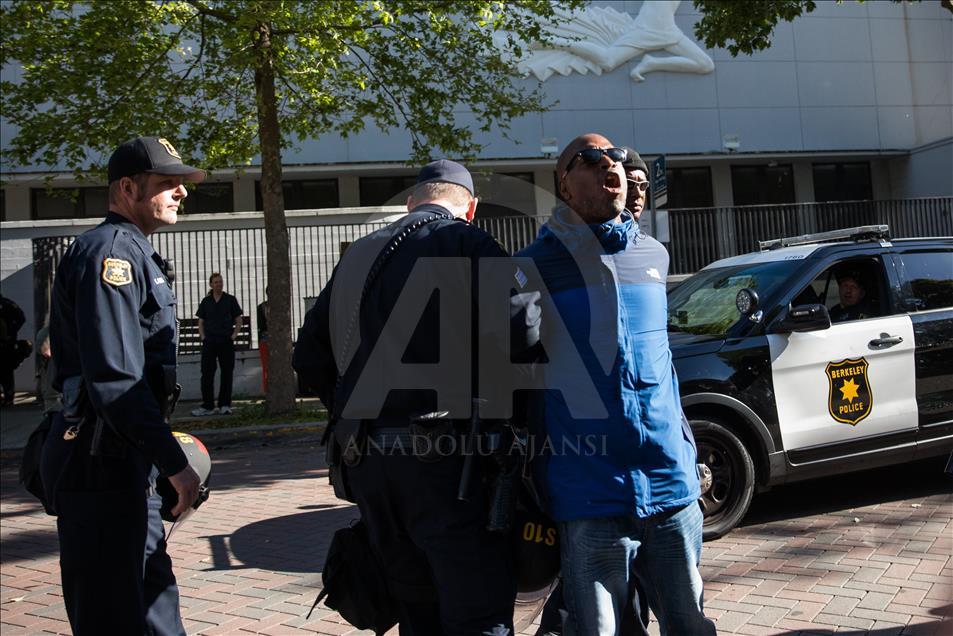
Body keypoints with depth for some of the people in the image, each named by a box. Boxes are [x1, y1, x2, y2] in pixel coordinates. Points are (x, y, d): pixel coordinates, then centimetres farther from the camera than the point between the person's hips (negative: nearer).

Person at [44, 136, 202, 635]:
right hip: (102, 462, -10)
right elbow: (115, 379, -24)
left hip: (125, 460, 10)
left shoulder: (133, 252, 17)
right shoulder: (111, 251, -15)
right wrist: (173, 462, -22)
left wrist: (163, 453, 19)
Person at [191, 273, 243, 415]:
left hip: (226, 341, -1)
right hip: (209, 342, 1)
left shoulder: (230, 300, 5)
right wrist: (203, 337, 1)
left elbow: (238, 321, 7)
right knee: (207, 373, -2)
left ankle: (225, 405, 7)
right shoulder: (206, 301, 10)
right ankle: (207, 406, 3)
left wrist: (234, 336, -5)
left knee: (227, 373, 0)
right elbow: (201, 322, 14)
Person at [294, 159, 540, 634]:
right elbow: (523, 327, -19)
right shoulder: (466, 244, -4)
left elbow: (309, 355, 19)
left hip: (366, 463, 7)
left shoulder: (357, 257, 17)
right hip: (441, 460, -7)